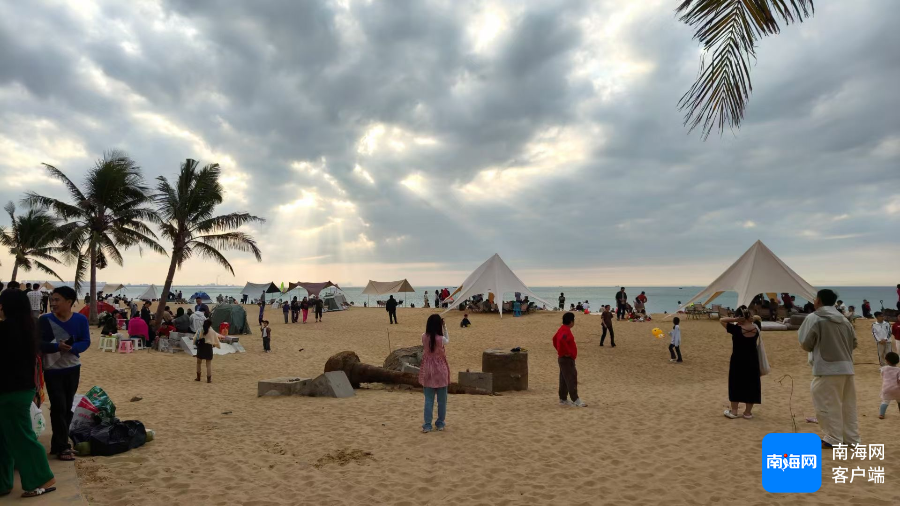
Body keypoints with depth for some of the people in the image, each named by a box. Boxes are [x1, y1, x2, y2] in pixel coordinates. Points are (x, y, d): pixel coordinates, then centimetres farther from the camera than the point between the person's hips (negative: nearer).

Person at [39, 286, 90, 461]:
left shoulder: (80, 319, -7)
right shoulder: (45, 319, -11)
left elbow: (86, 342, -9)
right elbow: (39, 344, -15)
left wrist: (71, 348, -28)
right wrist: (57, 346, -30)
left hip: (73, 369, 3)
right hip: (52, 370, -2)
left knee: (68, 407, 11)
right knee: (58, 407, -4)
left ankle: (58, 443, 26)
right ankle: (62, 447, 6)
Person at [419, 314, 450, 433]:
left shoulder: (424, 337, -8)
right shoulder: (441, 339, -16)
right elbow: (447, 340, 7)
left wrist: (433, 322, 9)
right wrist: (444, 326, 3)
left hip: (427, 371, 3)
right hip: (440, 371, -3)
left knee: (428, 400, 9)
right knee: (441, 400, 12)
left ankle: (427, 425, 8)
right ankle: (440, 423, 21)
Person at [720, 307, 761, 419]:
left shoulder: (736, 329, -16)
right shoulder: (755, 329, -4)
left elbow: (721, 320, -8)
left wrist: (735, 320, -14)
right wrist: (750, 320, 6)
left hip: (738, 360, -3)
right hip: (752, 360, 3)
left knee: (735, 385, 9)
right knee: (750, 385, 12)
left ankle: (734, 411, 15)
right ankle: (748, 412, 18)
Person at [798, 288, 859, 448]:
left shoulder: (814, 318, -10)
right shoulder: (844, 320, 12)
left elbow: (805, 344, -7)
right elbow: (854, 343, 17)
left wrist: (818, 347, 15)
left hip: (827, 369, -7)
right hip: (846, 367, 7)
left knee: (828, 405, 0)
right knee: (848, 405, 14)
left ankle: (833, 439, 4)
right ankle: (851, 438, 21)